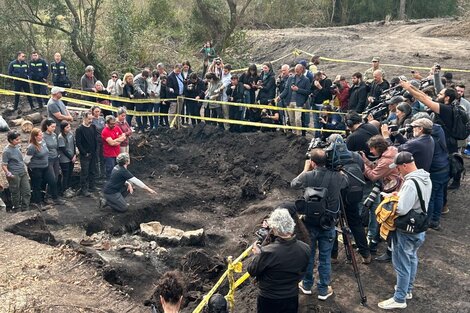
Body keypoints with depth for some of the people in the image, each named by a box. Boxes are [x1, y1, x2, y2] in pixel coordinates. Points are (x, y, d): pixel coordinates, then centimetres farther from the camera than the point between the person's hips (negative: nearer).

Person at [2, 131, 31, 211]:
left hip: (23, 173, 7)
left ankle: (25, 209, 20)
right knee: (16, 195, 6)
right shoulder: (7, 151, -16)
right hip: (14, 176, -7)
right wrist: (8, 173, -30)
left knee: (27, 192, 9)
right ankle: (17, 210, 22)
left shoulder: (17, 146, 4)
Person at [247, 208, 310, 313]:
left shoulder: (267, 252, -32)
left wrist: (257, 254, 0)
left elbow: (251, 271, -14)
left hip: (268, 300, -3)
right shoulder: (305, 249, -18)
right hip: (292, 299, 3)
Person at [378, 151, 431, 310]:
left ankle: (399, 299, 14)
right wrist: (400, 196, 5)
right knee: (412, 258, 23)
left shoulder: (411, 183, -30)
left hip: (406, 231, -10)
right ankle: (408, 289, 40)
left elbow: (401, 209, -32)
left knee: (402, 264, 3)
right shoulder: (426, 178, 1)